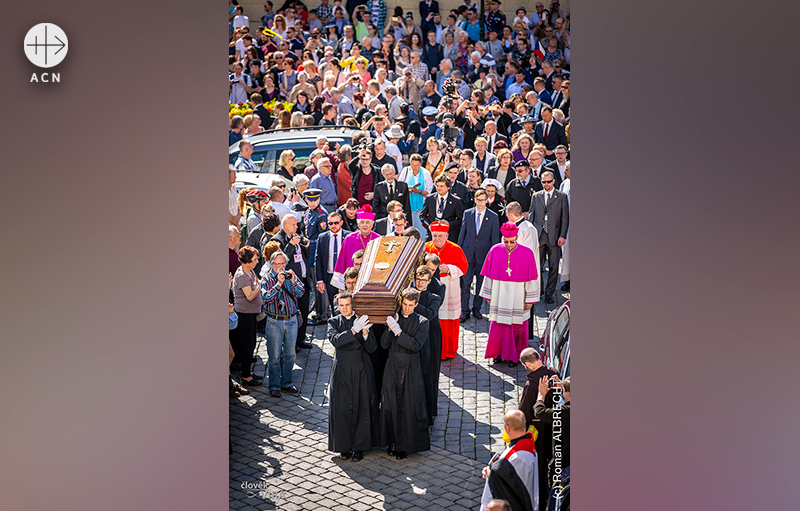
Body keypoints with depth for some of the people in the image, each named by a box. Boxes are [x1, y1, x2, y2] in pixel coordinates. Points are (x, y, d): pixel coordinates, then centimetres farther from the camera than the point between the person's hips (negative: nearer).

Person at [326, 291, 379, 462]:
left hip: (362, 370, 0)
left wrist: (365, 333, -17)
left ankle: (359, 447, 12)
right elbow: (335, 340, -17)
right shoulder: (334, 322, 3)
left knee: (362, 408, 1)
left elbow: (372, 348, 0)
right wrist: (354, 330, -25)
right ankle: (345, 447, 14)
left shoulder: (362, 320, 4)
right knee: (342, 409, 1)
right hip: (342, 370, 0)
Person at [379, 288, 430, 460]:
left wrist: (398, 331, -24)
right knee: (391, 405, 7)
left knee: (409, 407, 1)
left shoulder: (422, 322, -5)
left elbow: (416, 345, -17)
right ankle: (393, 441, 21)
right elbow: (384, 344, -2)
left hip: (411, 370, -2)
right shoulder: (393, 318, 1)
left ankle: (406, 445, 13)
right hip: (393, 367, 3)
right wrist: (390, 328, -18)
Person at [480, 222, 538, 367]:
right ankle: (499, 353, 22)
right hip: (500, 297, 1)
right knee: (498, 326, 5)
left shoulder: (527, 253, -8)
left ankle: (514, 356, 20)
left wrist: (529, 299, -4)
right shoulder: (495, 251, -4)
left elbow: (530, 279, -4)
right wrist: (488, 295, 5)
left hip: (517, 298, -1)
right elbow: (489, 275, 4)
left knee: (517, 327, 6)